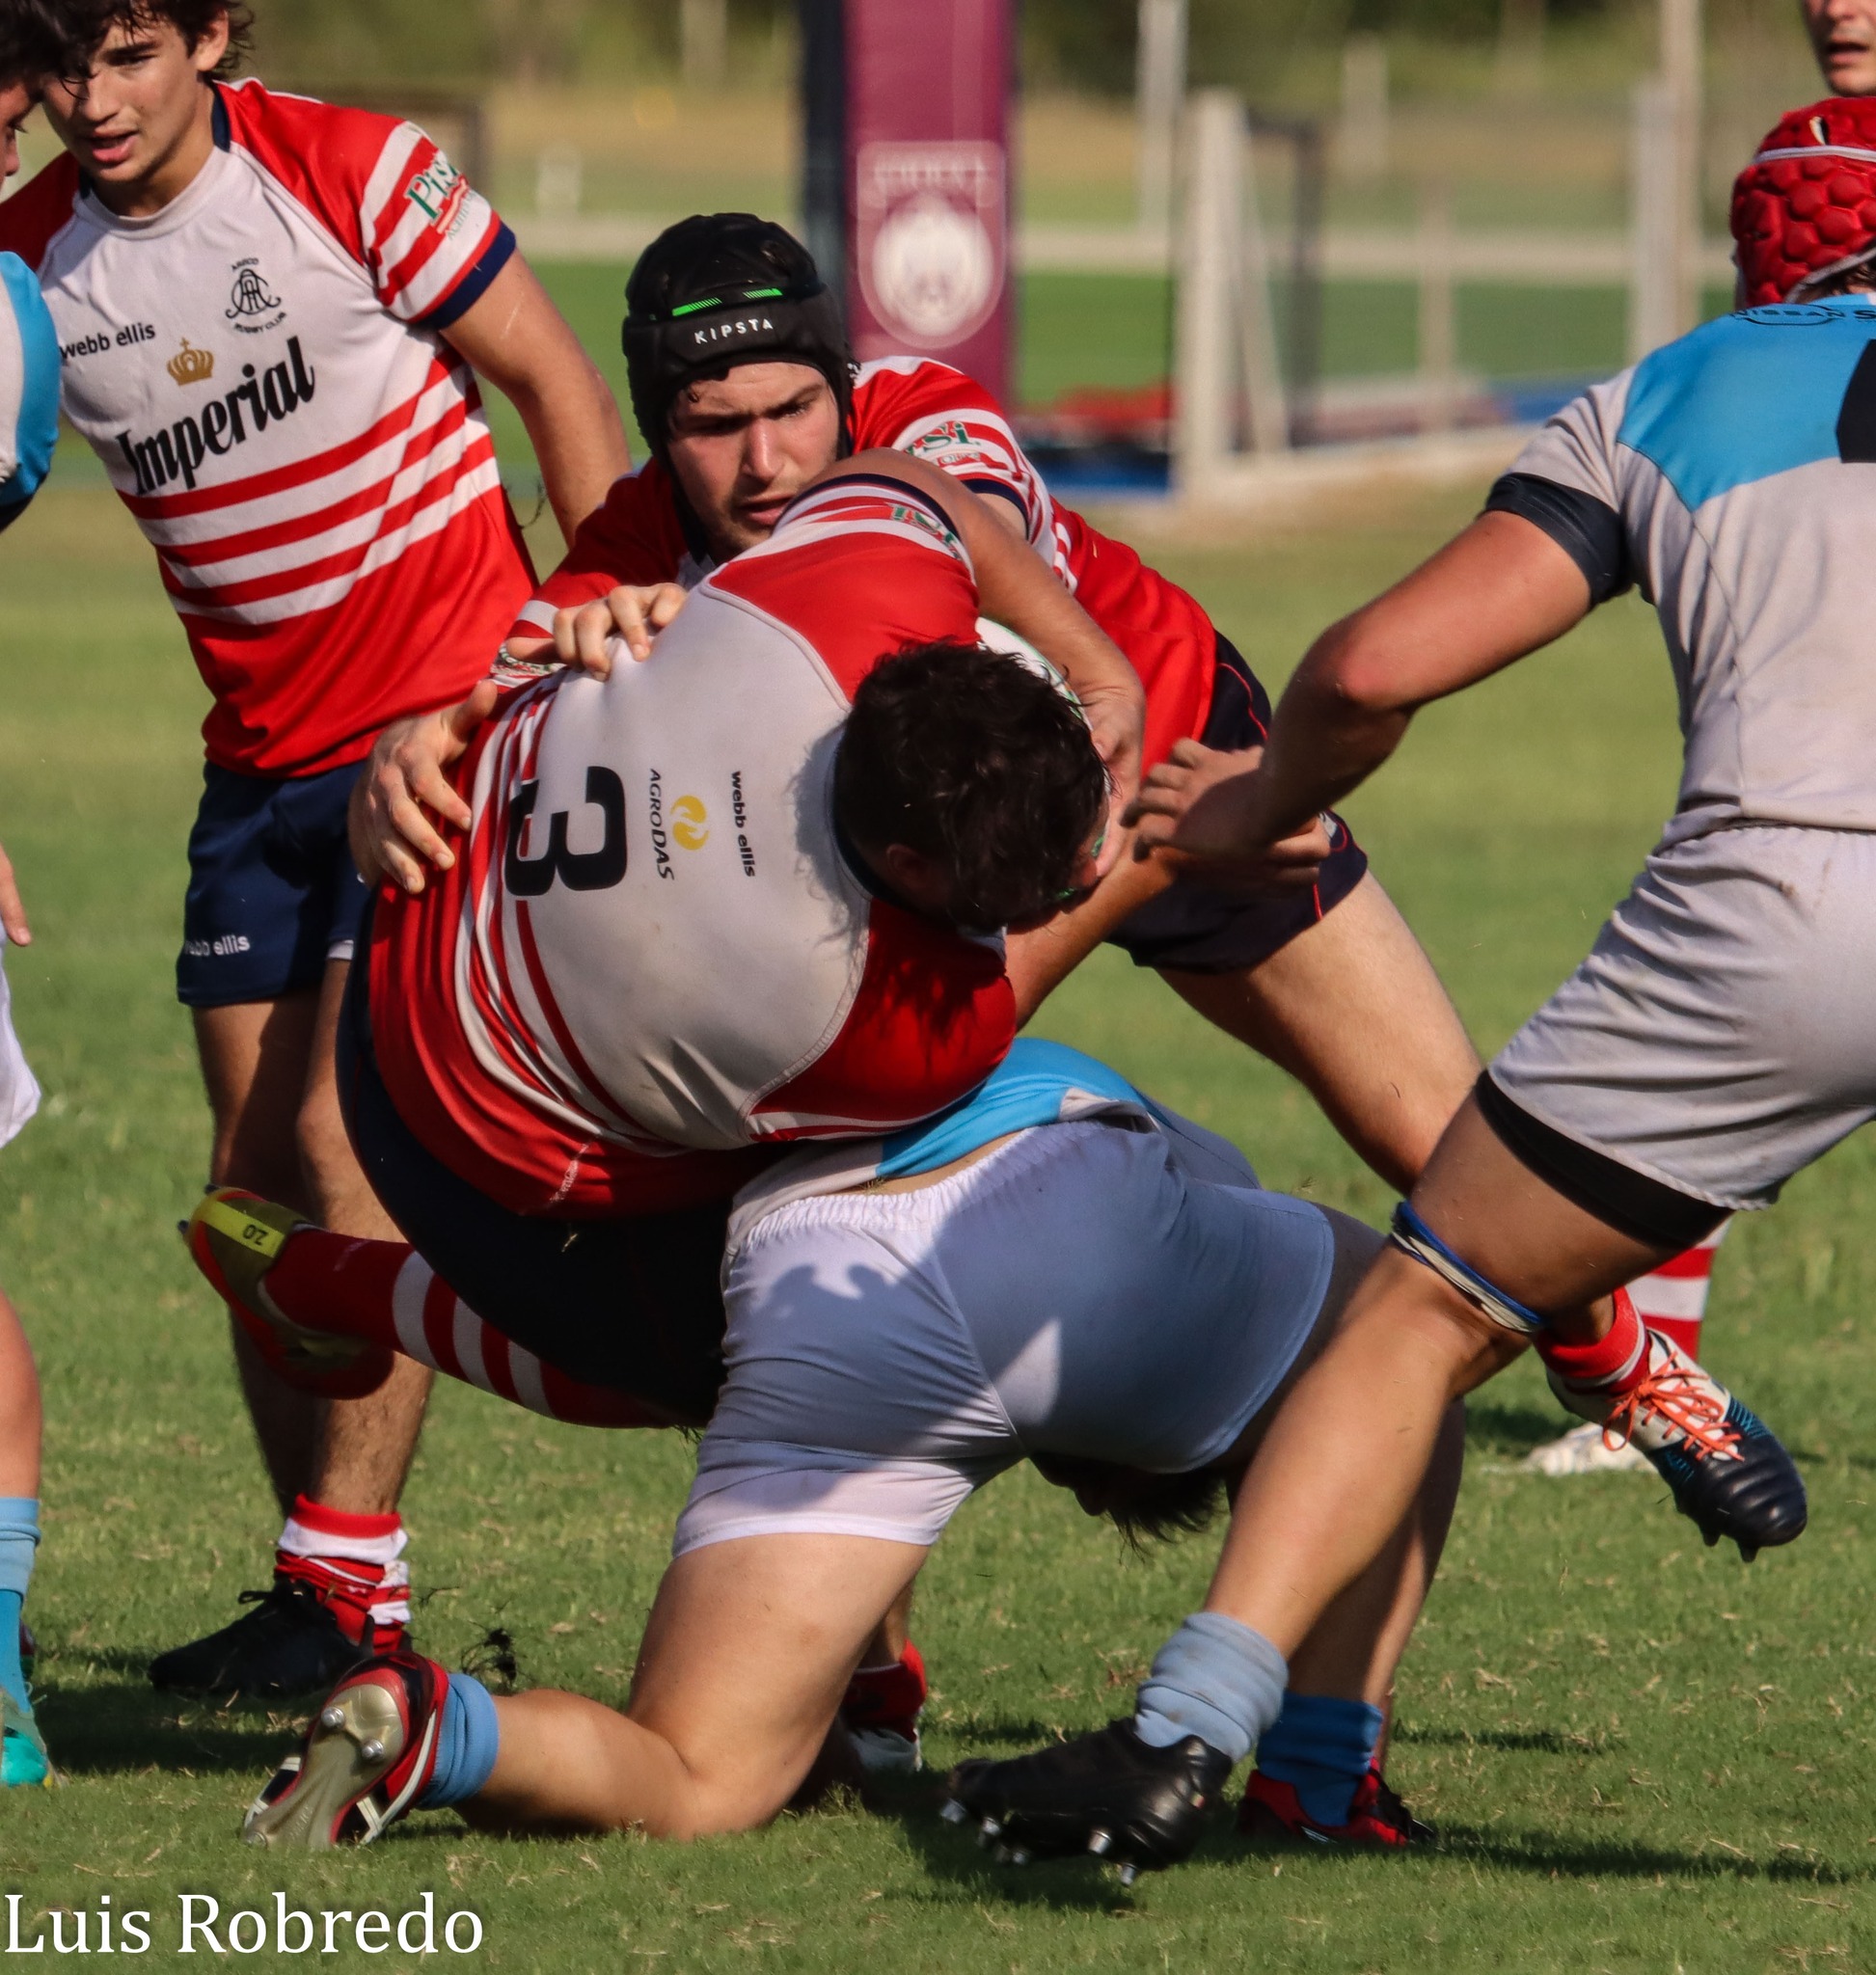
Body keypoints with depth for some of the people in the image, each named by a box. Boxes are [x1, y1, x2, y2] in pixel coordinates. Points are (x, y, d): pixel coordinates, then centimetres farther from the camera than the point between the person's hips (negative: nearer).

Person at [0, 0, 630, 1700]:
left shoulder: (352, 172, -12)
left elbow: (556, 382, -3)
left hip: (457, 713, -6)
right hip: (264, 760, 6)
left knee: (353, 1132, -15)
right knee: (255, 1180, 2)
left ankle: (345, 1579, -13)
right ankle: (327, 1598, 9)